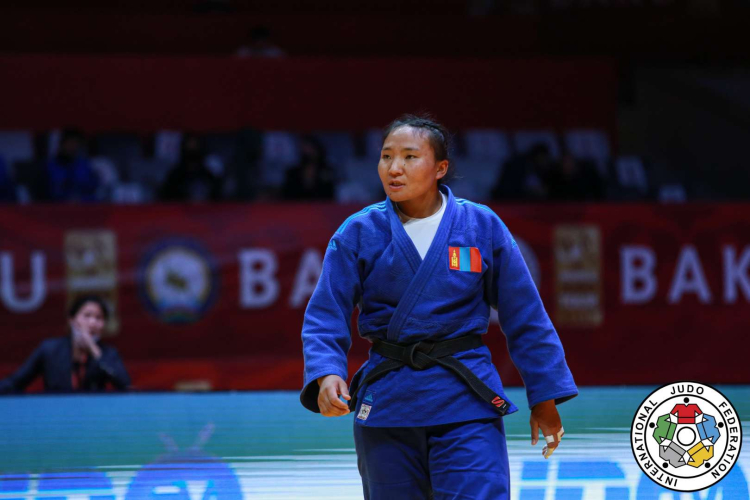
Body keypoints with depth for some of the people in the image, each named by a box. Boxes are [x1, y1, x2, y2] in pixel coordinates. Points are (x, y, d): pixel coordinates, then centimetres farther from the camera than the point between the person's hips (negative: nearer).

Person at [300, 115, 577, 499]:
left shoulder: (482, 227, -1)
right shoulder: (358, 234, -2)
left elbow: (524, 319, 5)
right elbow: (324, 319, -3)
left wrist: (544, 399, 6)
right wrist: (327, 375, -23)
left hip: (466, 403, -2)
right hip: (386, 402, 2)